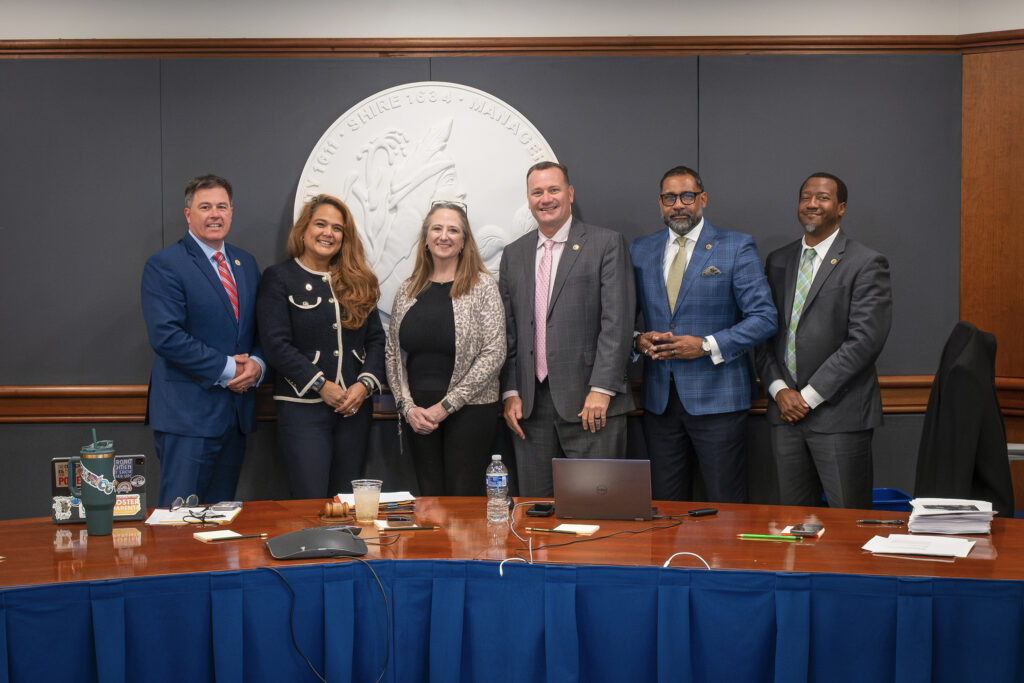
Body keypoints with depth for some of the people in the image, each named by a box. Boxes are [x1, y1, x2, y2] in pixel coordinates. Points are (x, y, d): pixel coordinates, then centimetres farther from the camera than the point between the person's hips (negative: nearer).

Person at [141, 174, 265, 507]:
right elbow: (166, 336, -17)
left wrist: (256, 364, -4)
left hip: (238, 413, 7)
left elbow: (260, 329, 18)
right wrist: (225, 368, -15)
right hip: (188, 413, -7)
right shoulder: (164, 265, -6)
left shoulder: (246, 263, 16)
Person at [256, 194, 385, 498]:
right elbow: (276, 344, -8)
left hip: (355, 405, 4)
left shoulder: (358, 281, 14)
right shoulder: (279, 277, 0)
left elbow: (376, 339, 11)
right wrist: (321, 385, -13)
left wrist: (365, 383, -6)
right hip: (303, 407, -4)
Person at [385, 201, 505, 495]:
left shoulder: (483, 286, -3)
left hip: (468, 411, -4)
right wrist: (407, 406, -4)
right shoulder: (408, 290, 9)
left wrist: (446, 406, -12)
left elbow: (494, 354, -9)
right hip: (418, 414, 4)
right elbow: (393, 354, 11)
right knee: (429, 498, 8)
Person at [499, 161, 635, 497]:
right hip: (531, 404, 4)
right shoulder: (514, 255, 15)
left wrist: (601, 390, -14)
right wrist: (510, 393, 5)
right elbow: (508, 330, 14)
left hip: (590, 404, -4)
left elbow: (617, 322, -7)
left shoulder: (607, 244, 0)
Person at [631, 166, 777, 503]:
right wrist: (639, 339, -4)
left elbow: (764, 318, -5)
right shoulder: (640, 250, 12)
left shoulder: (737, 247, 0)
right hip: (659, 398, 4)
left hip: (716, 398, -4)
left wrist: (707, 346, -15)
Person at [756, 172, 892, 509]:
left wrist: (810, 395, -14)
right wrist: (779, 390, -3)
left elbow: (865, 340, -12)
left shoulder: (866, 263, -4)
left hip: (840, 415, -5)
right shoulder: (778, 261, 15)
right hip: (785, 411, 5)